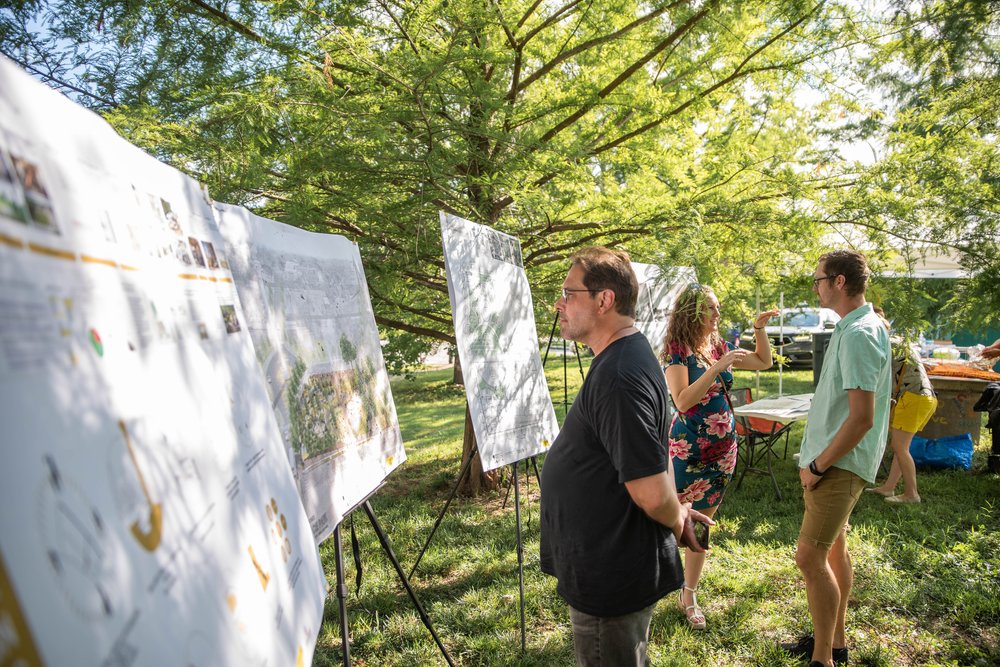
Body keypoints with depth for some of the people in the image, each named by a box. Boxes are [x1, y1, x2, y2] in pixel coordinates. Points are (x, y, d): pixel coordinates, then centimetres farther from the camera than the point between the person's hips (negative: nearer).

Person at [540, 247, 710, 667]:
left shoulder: (618, 376, -28)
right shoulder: (630, 354, 6)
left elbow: (652, 492, -28)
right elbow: (654, 451, 16)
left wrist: (676, 520, -8)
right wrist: (677, 514, 13)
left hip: (610, 580, -10)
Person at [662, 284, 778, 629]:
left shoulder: (720, 346, 5)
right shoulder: (678, 351, -14)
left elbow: (763, 362, 19)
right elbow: (683, 400, -25)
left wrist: (759, 329, 5)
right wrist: (717, 367, -27)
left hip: (723, 448, 6)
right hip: (689, 449, -6)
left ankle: (689, 596, 27)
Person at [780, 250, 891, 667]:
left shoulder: (859, 335, -22)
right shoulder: (853, 328, 10)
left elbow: (862, 417, -26)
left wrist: (818, 466, -18)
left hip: (839, 466, -10)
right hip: (834, 460, 10)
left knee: (810, 556, -7)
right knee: (833, 548, 19)